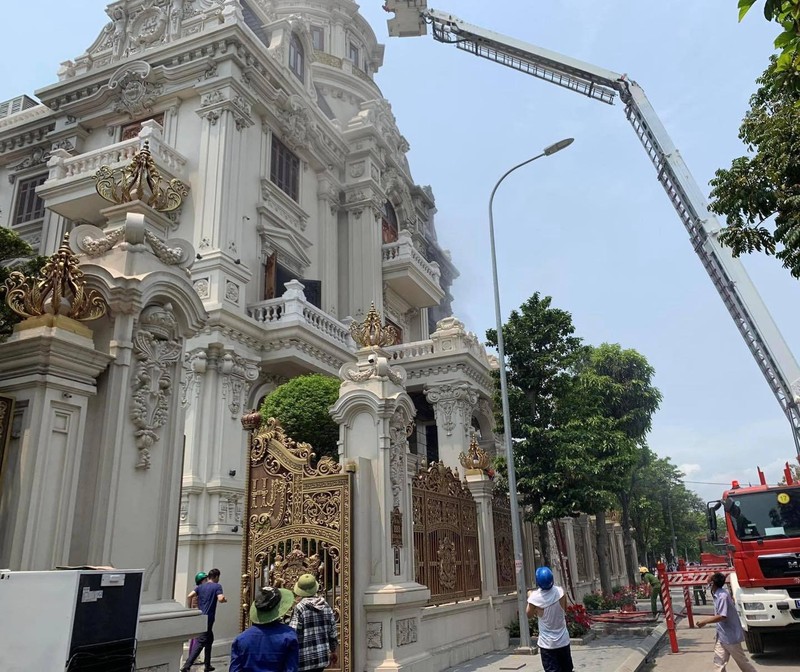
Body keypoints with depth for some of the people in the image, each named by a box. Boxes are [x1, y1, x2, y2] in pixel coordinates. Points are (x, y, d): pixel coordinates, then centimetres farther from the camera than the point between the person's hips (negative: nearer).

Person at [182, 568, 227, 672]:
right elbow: (220, 599, -19)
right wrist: (224, 599, 3)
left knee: (209, 640, 19)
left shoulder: (200, 586, 12)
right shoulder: (217, 586, -5)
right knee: (200, 642, -8)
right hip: (208, 619, -7)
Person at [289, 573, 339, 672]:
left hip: (305, 659, -5)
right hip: (322, 656, 5)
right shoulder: (325, 606, 3)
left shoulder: (299, 608, -14)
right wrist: (333, 651, 21)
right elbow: (332, 632, 9)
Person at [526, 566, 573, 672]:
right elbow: (565, 610, 5)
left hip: (547, 643, -3)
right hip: (563, 640, 3)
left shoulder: (534, 598, -20)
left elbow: (529, 615, 0)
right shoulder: (560, 591, -14)